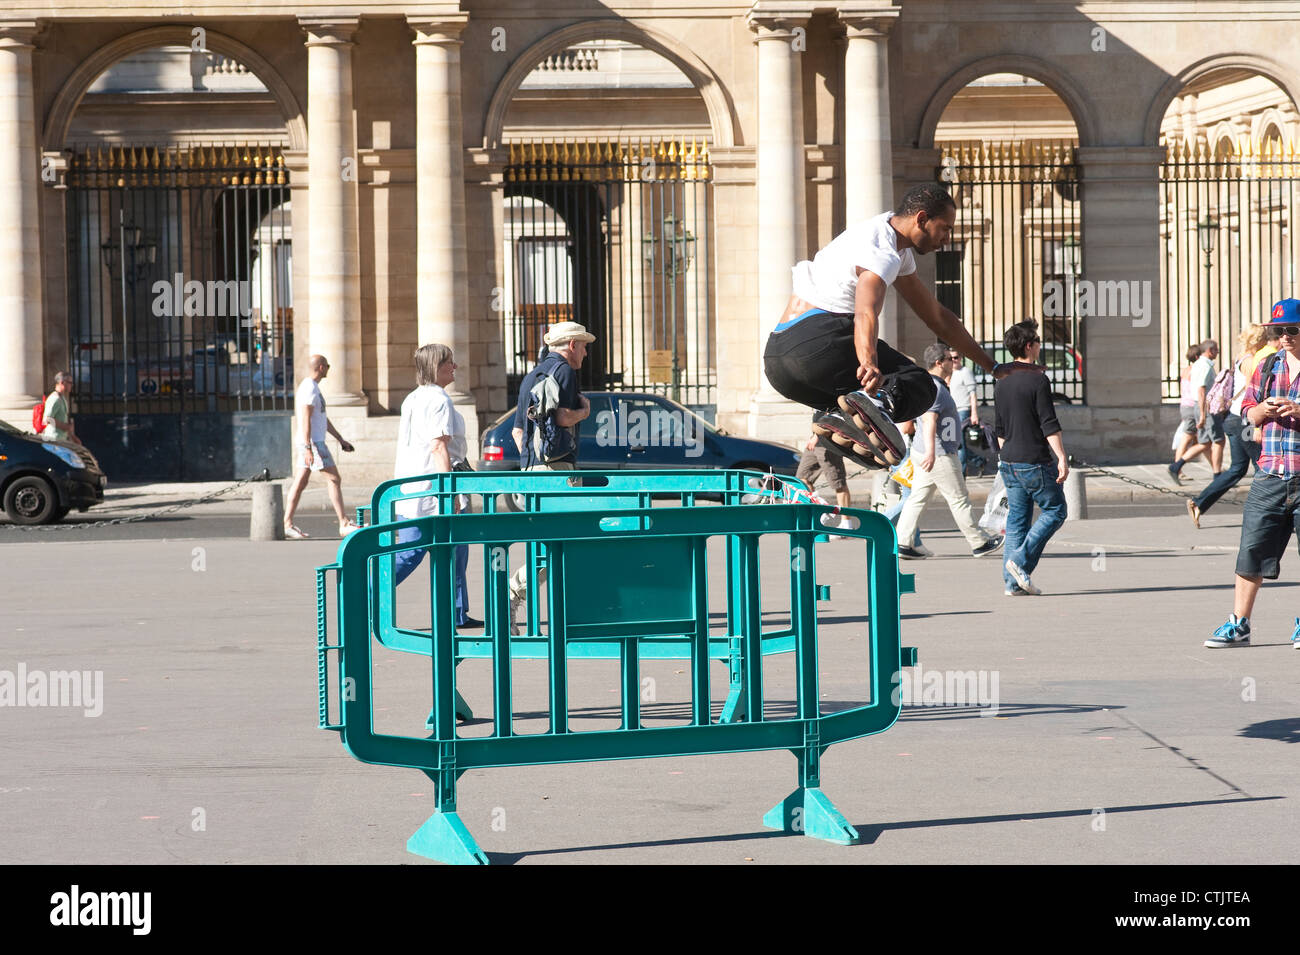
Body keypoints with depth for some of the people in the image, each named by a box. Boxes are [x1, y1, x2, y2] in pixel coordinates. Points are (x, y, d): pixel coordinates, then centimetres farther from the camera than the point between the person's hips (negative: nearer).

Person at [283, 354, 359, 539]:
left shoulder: (312, 387, 19)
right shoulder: (309, 388, -15)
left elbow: (323, 418, 26)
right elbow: (305, 420, -21)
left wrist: (340, 439, 27)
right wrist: (308, 449, -26)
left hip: (312, 442, 10)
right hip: (313, 442, -10)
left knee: (300, 482, 8)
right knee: (334, 479, -7)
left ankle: (287, 524, 7)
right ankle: (344, 524, -5)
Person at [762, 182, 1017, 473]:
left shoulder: (899, 250, 24)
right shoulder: (883, 253, -9)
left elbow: (937, 316, 31)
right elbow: (865, 313, -30)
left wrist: (993, 367, 33)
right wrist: (869, 363, -49)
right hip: (815, 337, -10)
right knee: (919, 385, -12)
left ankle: (832, 417, -3)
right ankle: (876, 406, -43)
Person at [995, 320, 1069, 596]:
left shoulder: (1002, 383, 11)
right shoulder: (1037, 380, -12)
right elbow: (1049, 424, -17)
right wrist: (1062, 458, -17)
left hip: (1010, 462, 7)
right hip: (1036, 461, -7)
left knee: (1017, 519, 9)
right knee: (1054, 511, 5)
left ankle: (1012, 581, 4)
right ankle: (1020, 561, -8)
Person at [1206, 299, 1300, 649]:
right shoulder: (1267, 367, 13)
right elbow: (1248, 411, 17)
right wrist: (1262, 409, -5)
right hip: (1270, 475, 4)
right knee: (1251, 550, 2)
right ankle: (1238, 625, 8)